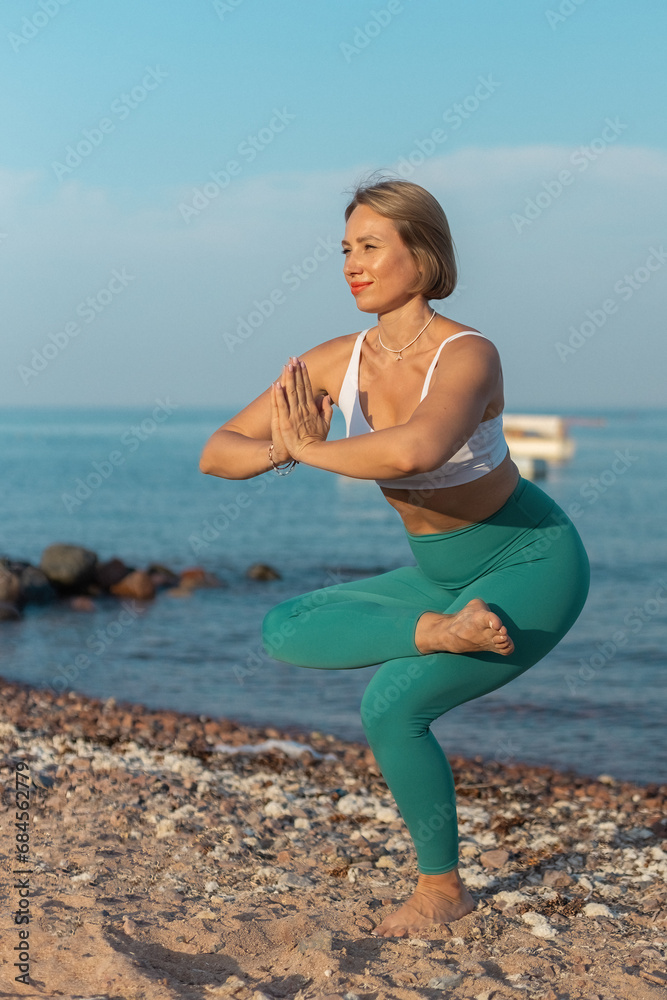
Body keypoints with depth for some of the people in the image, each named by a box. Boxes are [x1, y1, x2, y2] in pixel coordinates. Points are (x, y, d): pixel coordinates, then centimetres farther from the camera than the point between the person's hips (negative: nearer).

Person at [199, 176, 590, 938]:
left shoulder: (468, 355, -27)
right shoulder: (333, 362, -8)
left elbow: (413, 452, -49)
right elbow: (216, 453, -9)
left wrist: (309, 449, -32)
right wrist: (279, 451, -31)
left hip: (534, 566, -7)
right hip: (443, 577, 7)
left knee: (390, 707, -20)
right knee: (285, 632, -6)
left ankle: (442, 888, 0)